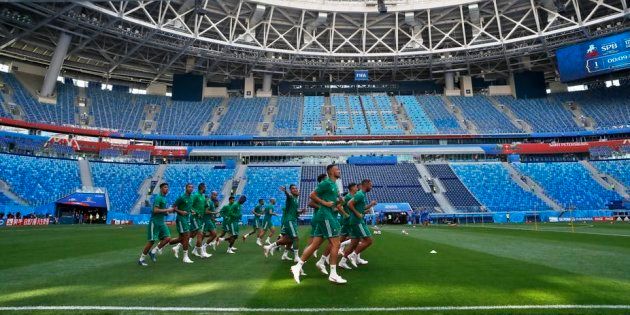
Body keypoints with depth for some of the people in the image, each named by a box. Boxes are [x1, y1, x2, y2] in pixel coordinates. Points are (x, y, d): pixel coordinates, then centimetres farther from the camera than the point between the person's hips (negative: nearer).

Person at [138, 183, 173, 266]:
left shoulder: (164, 198, 15)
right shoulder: (158, 197, -13)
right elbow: (155, 210, -23)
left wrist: (166, 212, 8)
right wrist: (167, 210, -20)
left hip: (161, 222, 8)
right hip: (155, 222, -8)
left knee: (167, 238, -5)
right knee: (151, 241, -3)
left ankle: (153, 252, 9)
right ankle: (141, 259, 11)